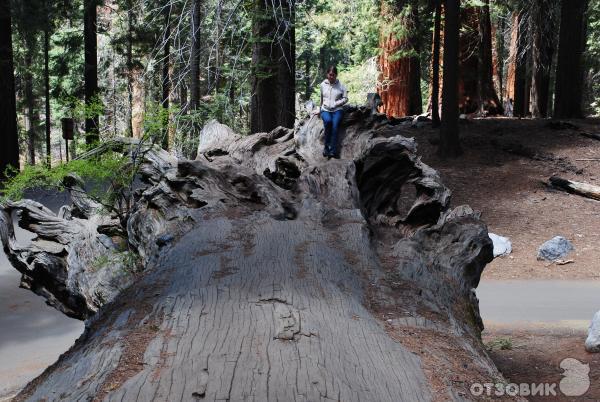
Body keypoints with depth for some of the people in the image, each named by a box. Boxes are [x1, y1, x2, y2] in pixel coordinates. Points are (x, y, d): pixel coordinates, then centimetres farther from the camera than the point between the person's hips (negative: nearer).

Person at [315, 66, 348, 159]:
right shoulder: (323, 85, 10)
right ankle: (327, 146, -26)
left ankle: (333, 150, -32)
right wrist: (320, 109, 23)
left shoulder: (341, 85, 5)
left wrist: (335, 104, -8)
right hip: (325, 110, 1)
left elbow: (345, 99, 3)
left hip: (337, 110, -1)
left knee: (335, 124, -29)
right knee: (328, 121, -33)